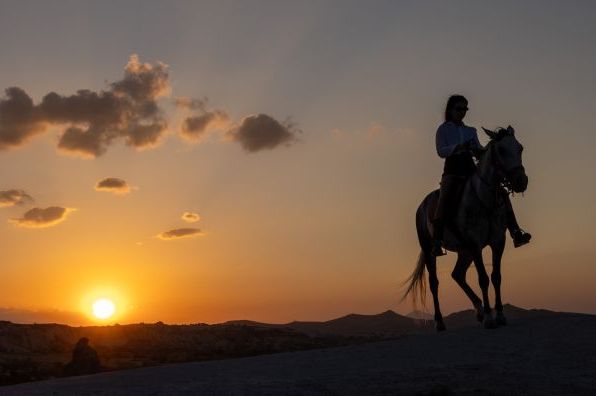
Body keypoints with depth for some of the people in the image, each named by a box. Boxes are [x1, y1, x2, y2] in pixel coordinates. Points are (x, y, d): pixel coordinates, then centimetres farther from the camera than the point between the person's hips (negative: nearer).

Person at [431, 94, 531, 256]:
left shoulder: (471, 131, 25)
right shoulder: (443, 129, 11)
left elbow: (478, 151, 14)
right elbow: (441, 151, -4)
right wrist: (459, 147, -20)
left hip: (471, 170, 5)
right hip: (452, 172, -5)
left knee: (501, 193, -9)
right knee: (446, 200, -30)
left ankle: (515, 232, -16)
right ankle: (436, 242, -34)